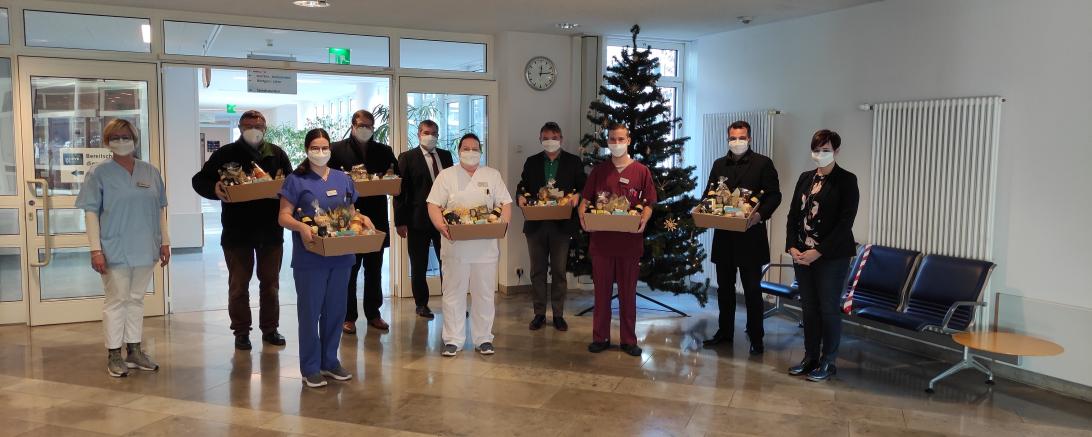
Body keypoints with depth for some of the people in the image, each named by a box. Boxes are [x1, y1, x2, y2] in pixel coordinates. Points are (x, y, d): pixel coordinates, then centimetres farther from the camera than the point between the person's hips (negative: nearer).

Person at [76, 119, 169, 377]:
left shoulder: (151, 172, 9)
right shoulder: (99, 173, -2)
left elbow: (160, 209, 13)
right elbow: (91, 212, -6)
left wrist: (165, 242, 10)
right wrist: (96, 249, -12)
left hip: (145, 249, 4)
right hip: (115, 250, -4)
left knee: (136, 299, 12)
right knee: (116, 300, 2)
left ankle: (134, 350, 21)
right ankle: (114, 355, 10)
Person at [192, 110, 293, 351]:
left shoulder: (277, 154, 6)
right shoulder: (226, 154, 0)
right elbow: (199, 180, -1)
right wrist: (214, 189, -23)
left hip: (271, 229, 2)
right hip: (237, 230, -2)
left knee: (270, 282, 11)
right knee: (239, 284, 6)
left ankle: (270, 328, 23)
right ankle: (241, 331, 18)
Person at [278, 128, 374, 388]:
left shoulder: (343, 179, 11)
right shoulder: (296, 180, -2)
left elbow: (351, 211, 18)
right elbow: (283, 217, -5)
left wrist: (362, 219, -4)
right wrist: (301, 226, -25)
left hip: (340, 256, 5)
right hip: (310, 257, -4)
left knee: (335, 310, 11)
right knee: (310, 311, 1)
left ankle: (330, 361, 25)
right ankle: (310, 368, 11)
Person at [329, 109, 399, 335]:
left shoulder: (384, 151, 12)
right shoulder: (337, 149, 2)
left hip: (376, 217, 3)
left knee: (374, 269, 11)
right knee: (349, 269, 3)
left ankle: (373, 313, 21)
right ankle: (348, 316, 11)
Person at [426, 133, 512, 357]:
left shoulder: (493, 175, 11)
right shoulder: (447, 175, 6)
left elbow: (505, 204, 8)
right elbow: (434, 205, 0)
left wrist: (504, 223, -11)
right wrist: (441, 226, -17)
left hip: (485, 246, 1)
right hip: (455, 245, -1)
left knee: (484, 294, 5)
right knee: (453, 293, 3)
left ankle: (483, 339, 16)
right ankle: (453, 340, 12)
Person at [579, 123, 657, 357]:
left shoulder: (641, 171, 4)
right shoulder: (599, 170, 8)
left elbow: (649, 203, 4)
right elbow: (586, 199, 10)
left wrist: (643, 220, -15)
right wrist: (582, 214, -10)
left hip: (630, 239, -1)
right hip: (601, 239, 1)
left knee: (628, 292, 7)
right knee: (601, 290, 7)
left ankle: (629, 340, 17)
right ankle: (600, 337, 17)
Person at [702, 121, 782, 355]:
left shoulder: (763, 163, -2)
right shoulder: (719, 164, 12)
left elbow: (774, 195, -6)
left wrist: (761, 214, -22)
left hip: (750, 235, -5)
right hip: (724, 235, 5)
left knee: (752, 289, 1)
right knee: (724, 287, 14)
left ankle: (756, 338, 10)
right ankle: (725, 331, 26)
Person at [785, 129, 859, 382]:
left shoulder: (846, 180, -6)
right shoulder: (805, 178, 12)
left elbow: (845, 222, -12)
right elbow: (793, 214, 11)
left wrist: (818, 252, -16)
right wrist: (792, 247, -2)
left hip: (831, 256, -5)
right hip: (802, 254, 5)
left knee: (828, 309, 1)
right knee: (808, 307, 10)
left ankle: (828, 362, 12)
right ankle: (810, 357, 21)